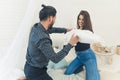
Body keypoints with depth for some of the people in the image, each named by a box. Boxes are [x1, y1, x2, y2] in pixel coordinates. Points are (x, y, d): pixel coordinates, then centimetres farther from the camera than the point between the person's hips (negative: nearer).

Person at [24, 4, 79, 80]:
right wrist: (70, 44, -19)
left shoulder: (36, 27, -4)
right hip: (35, 71, -9)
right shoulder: (42, 38, -32)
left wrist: (65, 30, 22)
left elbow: (51, 29, 18)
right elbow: (55, 59, -26)